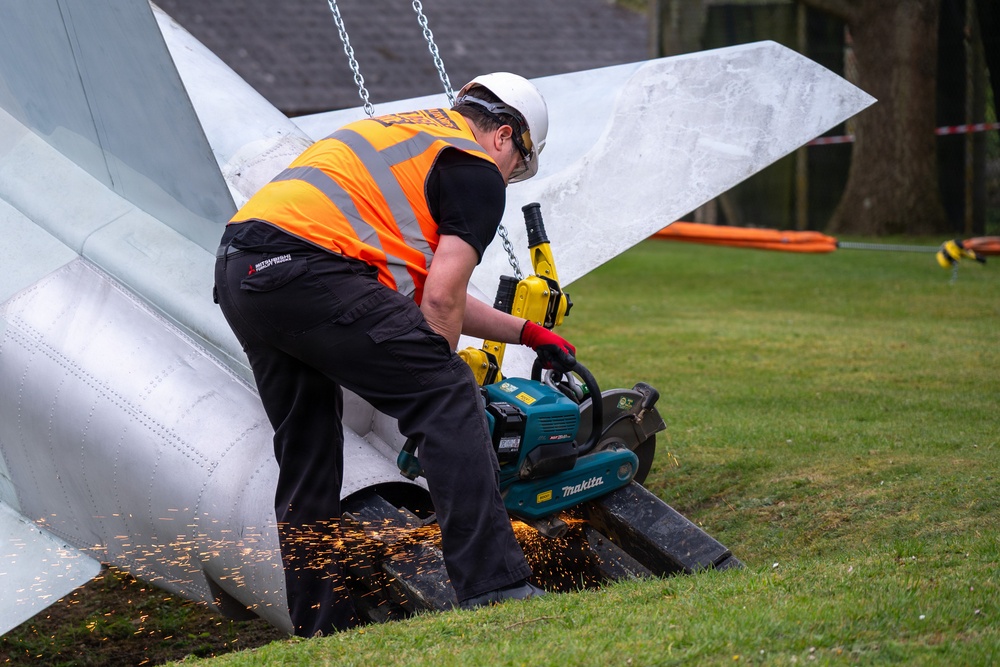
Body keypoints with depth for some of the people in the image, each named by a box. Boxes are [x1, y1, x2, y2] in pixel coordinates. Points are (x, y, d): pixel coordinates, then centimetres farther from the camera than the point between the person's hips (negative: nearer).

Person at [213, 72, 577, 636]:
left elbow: (420, 293, 35)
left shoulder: (404, 134, 33)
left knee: (307, 462, 16)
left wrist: (527, 333, 41)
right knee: (448, 399, -6)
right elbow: (441, 300, -3)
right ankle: (494, 588, -13)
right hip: (308, 263, -9)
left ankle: (319, 630, 17)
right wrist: (434, 379, 10)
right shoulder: (478, 171, 8)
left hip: (236, 272, 9)